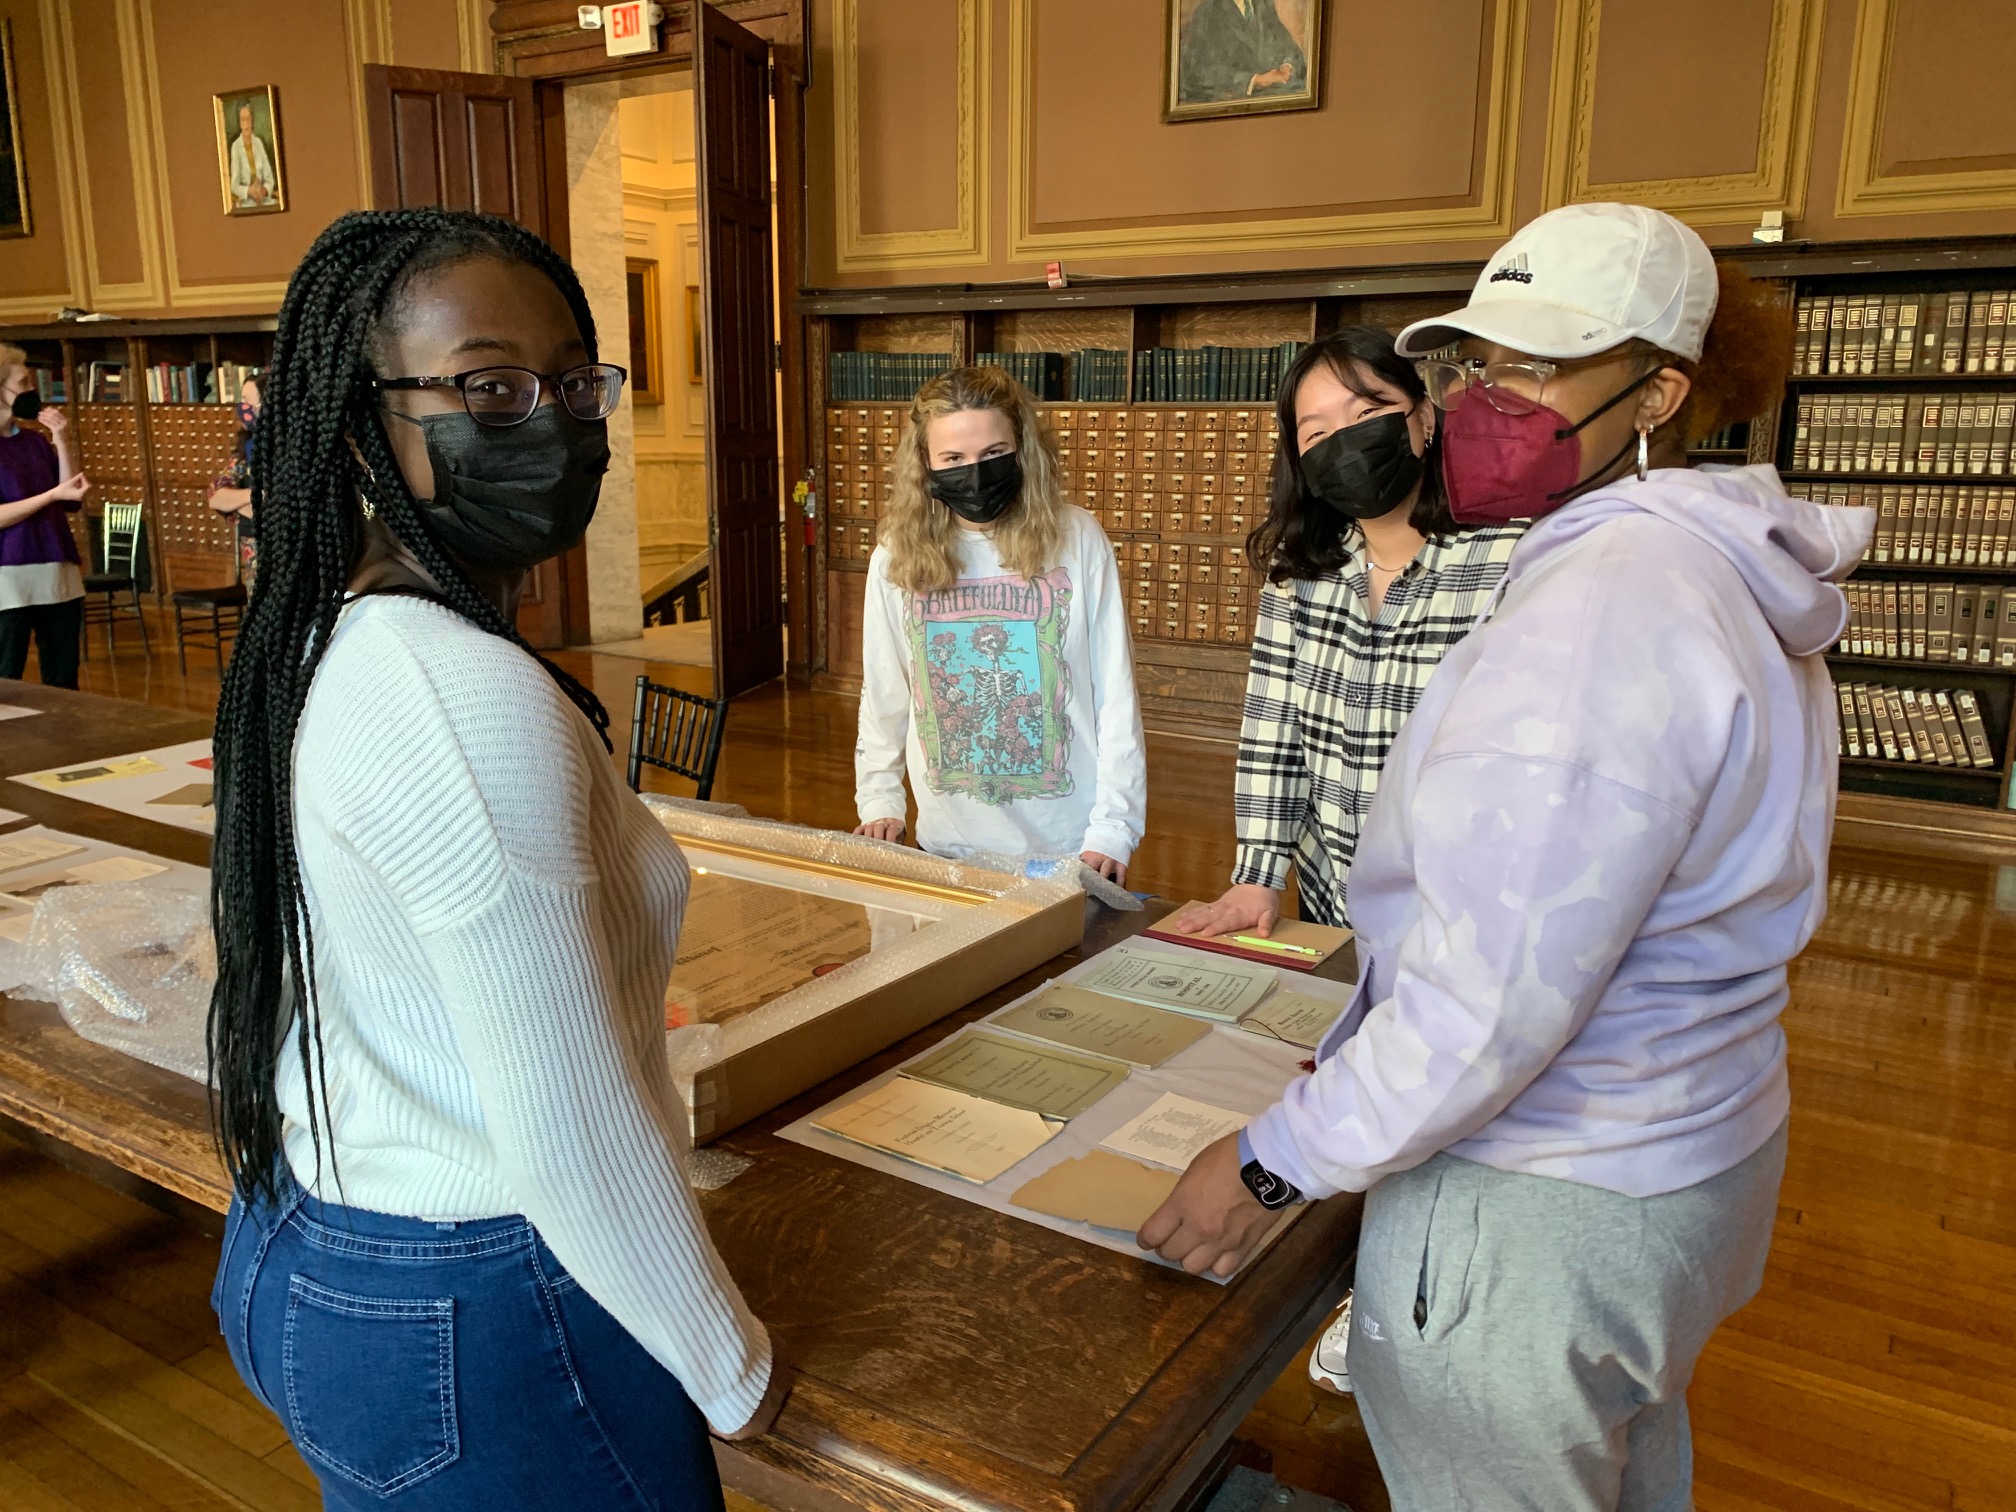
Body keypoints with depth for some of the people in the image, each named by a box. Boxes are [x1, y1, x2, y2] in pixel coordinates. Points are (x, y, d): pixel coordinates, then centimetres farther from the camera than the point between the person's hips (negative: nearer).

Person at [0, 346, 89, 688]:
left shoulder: (35, 440, 12)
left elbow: (72, 504, 8)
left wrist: (62, 444, 1)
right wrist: (53, 494, -19)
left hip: (59, 574, 6)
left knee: (64, 680, 9)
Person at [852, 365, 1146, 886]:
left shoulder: (1076, 540, -10)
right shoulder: (896, 559, -4)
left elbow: (1116, 698, -8)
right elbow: (882, 701, 7)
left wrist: (1113, 829, -12)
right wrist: (879, 803, 1)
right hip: (948, 844, 2)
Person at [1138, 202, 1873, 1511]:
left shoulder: (1601, 612, -28)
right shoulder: (1728, 578, 5)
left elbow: (1495, 993, -30)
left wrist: (1275, 1166, -19)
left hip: (1541, 1211, -10)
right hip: (1687, 1146, 10)